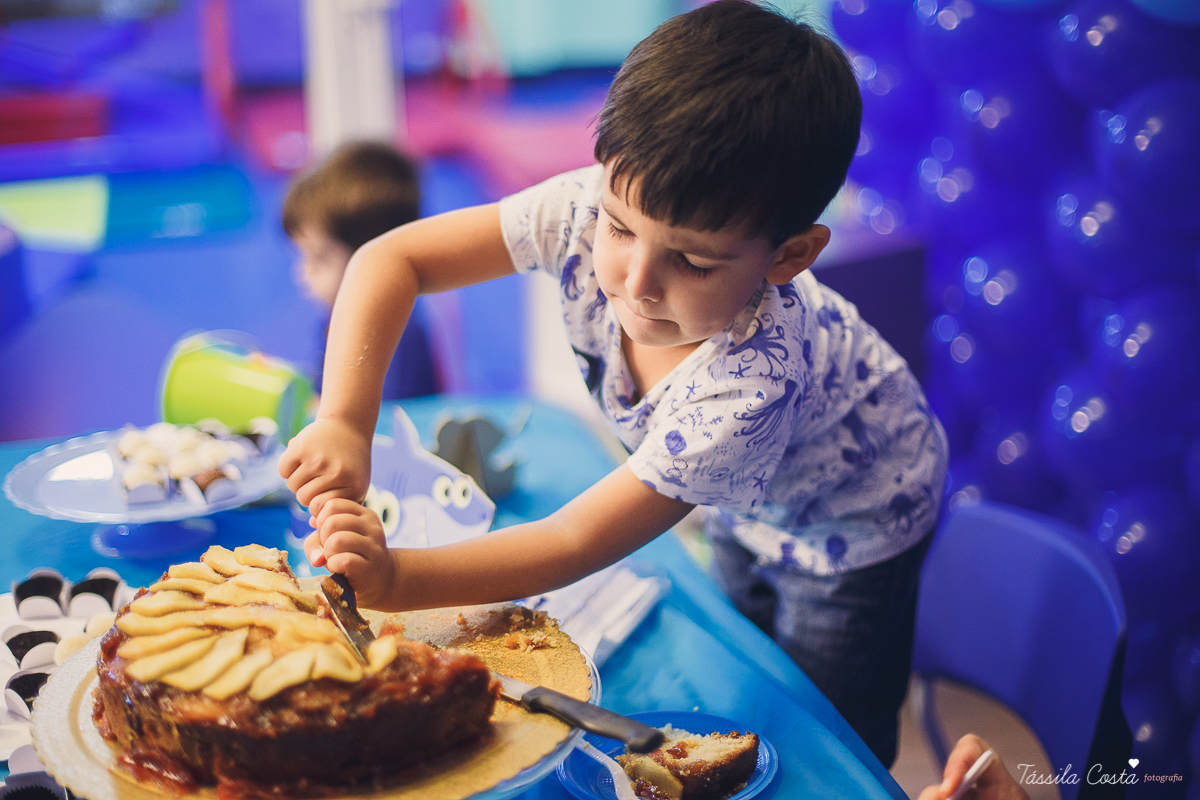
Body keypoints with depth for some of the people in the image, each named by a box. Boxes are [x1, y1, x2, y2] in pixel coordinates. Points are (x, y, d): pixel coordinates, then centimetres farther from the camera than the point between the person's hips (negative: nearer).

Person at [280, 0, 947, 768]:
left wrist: (396, 578, -45)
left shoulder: (748, 387, -46)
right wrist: (344, 422, -40)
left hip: (853, 517, -5)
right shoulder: (595, 210, -33)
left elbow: (579, 542, -38)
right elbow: (390, 259, -27)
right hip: (746, 499, 6)